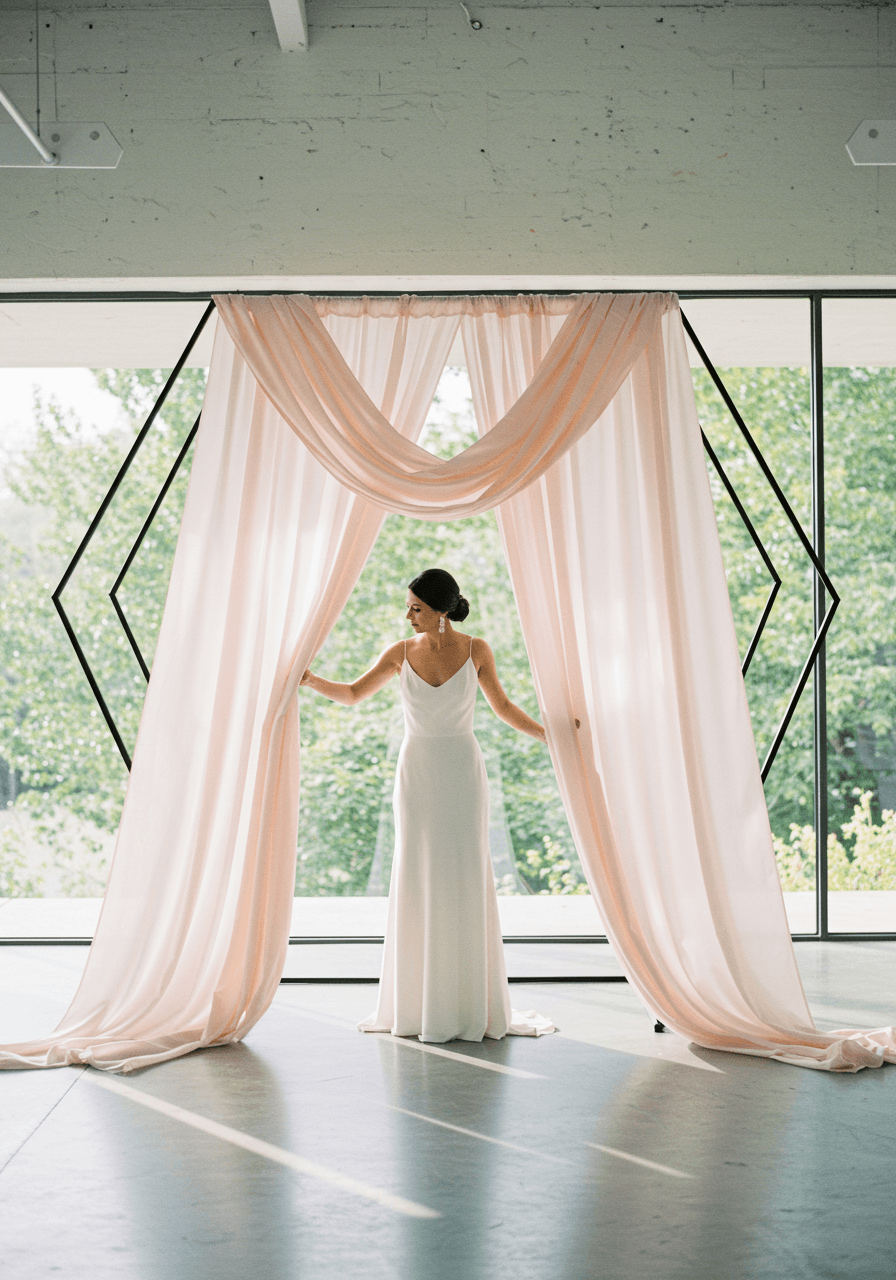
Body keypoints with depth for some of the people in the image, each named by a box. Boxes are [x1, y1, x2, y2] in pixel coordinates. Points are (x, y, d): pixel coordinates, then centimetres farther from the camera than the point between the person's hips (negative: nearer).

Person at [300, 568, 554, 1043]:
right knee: (417, 883, 0)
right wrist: (310, 680, -11)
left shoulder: (475, 649, -3)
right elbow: (353, 694, 6)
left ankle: (472, 1004, 8)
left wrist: (549, 735, -1)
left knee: (466, 882, -2)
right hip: (416, 773, 1)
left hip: (463, 773, -1)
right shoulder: (401, 652, 0)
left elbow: (502, 707, 8)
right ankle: (417, 1004, 10)